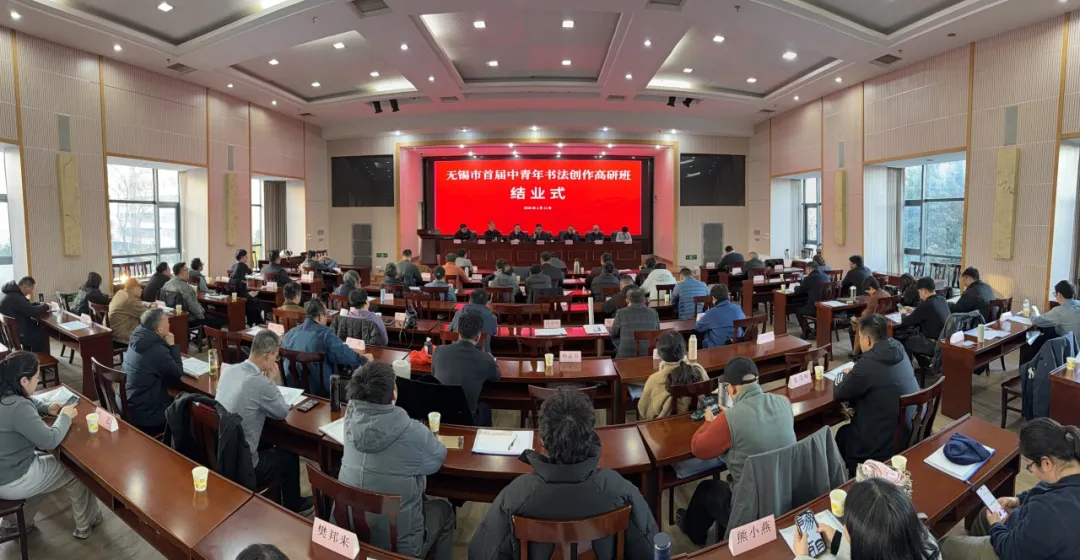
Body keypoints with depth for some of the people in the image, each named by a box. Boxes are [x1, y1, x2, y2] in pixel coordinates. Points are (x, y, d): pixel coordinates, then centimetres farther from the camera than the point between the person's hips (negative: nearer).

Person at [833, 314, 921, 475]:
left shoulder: (868, 364, -25)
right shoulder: (898, 350, -2)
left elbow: (839, 393, -9)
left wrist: (848, 377, 9)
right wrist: (855, 375, 9)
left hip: (885, 444, -7)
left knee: (842, 434, 20)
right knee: (849, 430, 26)